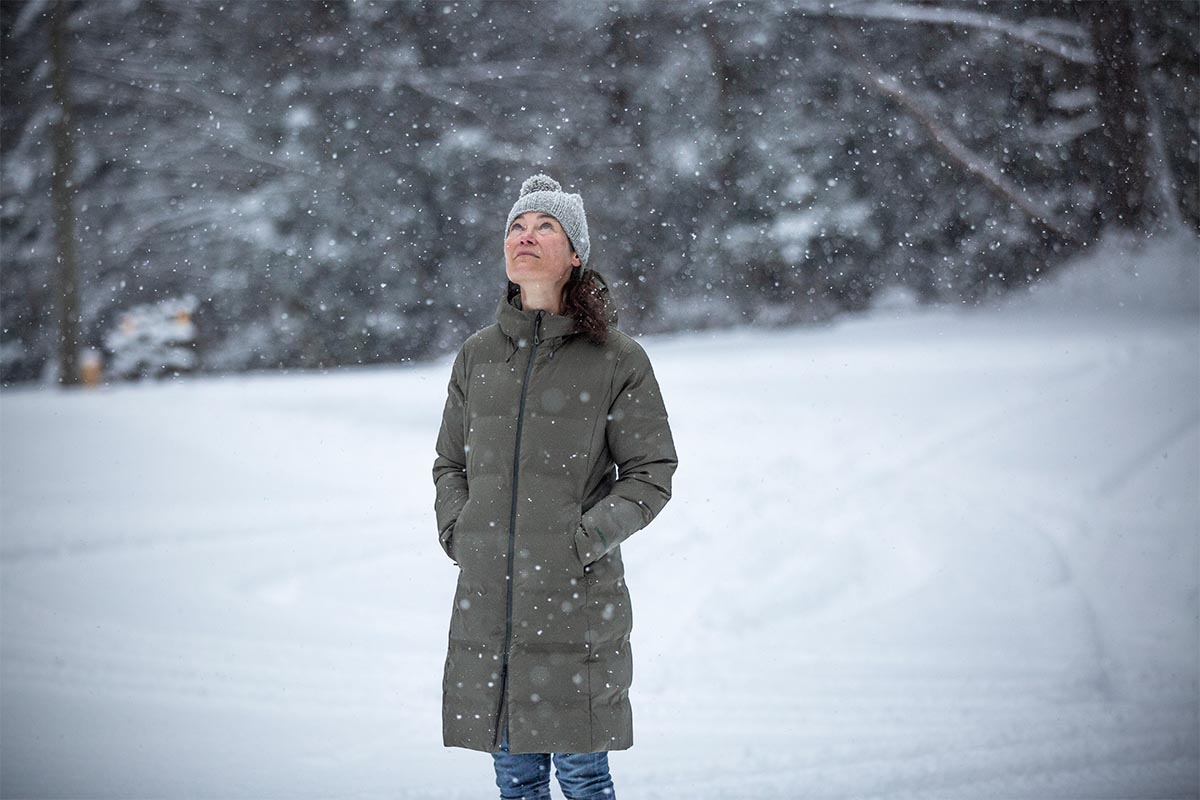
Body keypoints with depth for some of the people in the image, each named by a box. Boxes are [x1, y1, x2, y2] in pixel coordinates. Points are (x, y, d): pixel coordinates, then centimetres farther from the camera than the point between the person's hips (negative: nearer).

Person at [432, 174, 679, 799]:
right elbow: (449, 464, 19)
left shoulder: (617, 360, -2)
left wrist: (585, 538, -12)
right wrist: (457, 532, 3)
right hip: (486, 602, 4)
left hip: (577, 603, -3)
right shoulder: (477, 355, 10)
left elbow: (652, 475, 0)